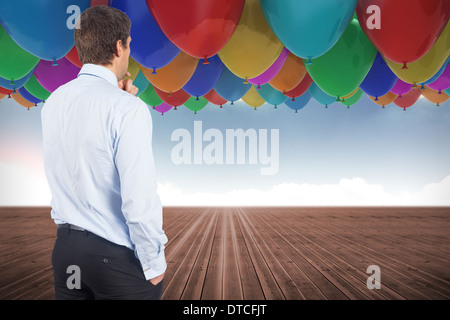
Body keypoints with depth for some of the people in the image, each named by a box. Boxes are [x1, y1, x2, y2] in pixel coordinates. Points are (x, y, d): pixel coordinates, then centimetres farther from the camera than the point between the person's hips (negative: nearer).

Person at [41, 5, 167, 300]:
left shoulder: (54, 102, 1)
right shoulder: (129, 109, -20)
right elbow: (139, 198, -23)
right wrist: (154, 263, -10)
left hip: (66, 248, 7)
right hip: (116, 257, -6)